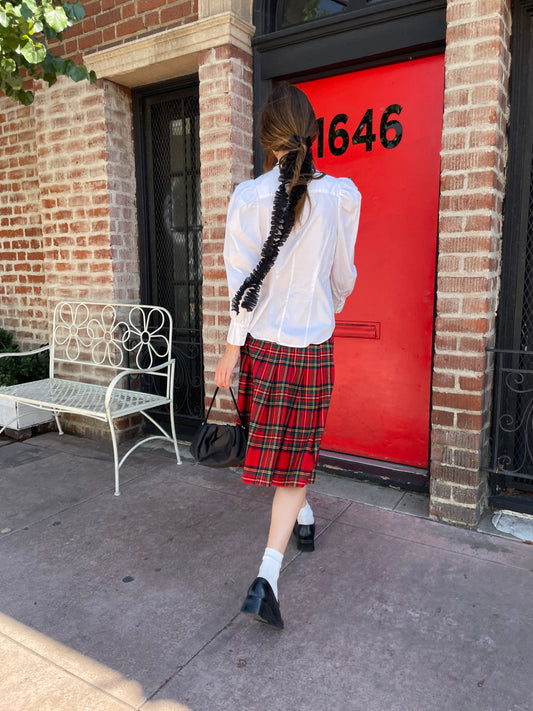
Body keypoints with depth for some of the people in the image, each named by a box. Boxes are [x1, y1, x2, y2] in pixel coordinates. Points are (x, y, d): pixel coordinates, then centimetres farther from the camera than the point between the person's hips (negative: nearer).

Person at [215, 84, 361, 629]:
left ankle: (304, 518, 47)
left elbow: (243, 278, -6)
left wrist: (233, 348, 2)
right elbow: (343, 275, 5)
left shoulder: (247, 197, -7)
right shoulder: (341, 195, -6)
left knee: (275, 438, 24)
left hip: (263, 342, 2)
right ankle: (266, 578, 0)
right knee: (297, 451, 5)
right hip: (313, 345, -1)